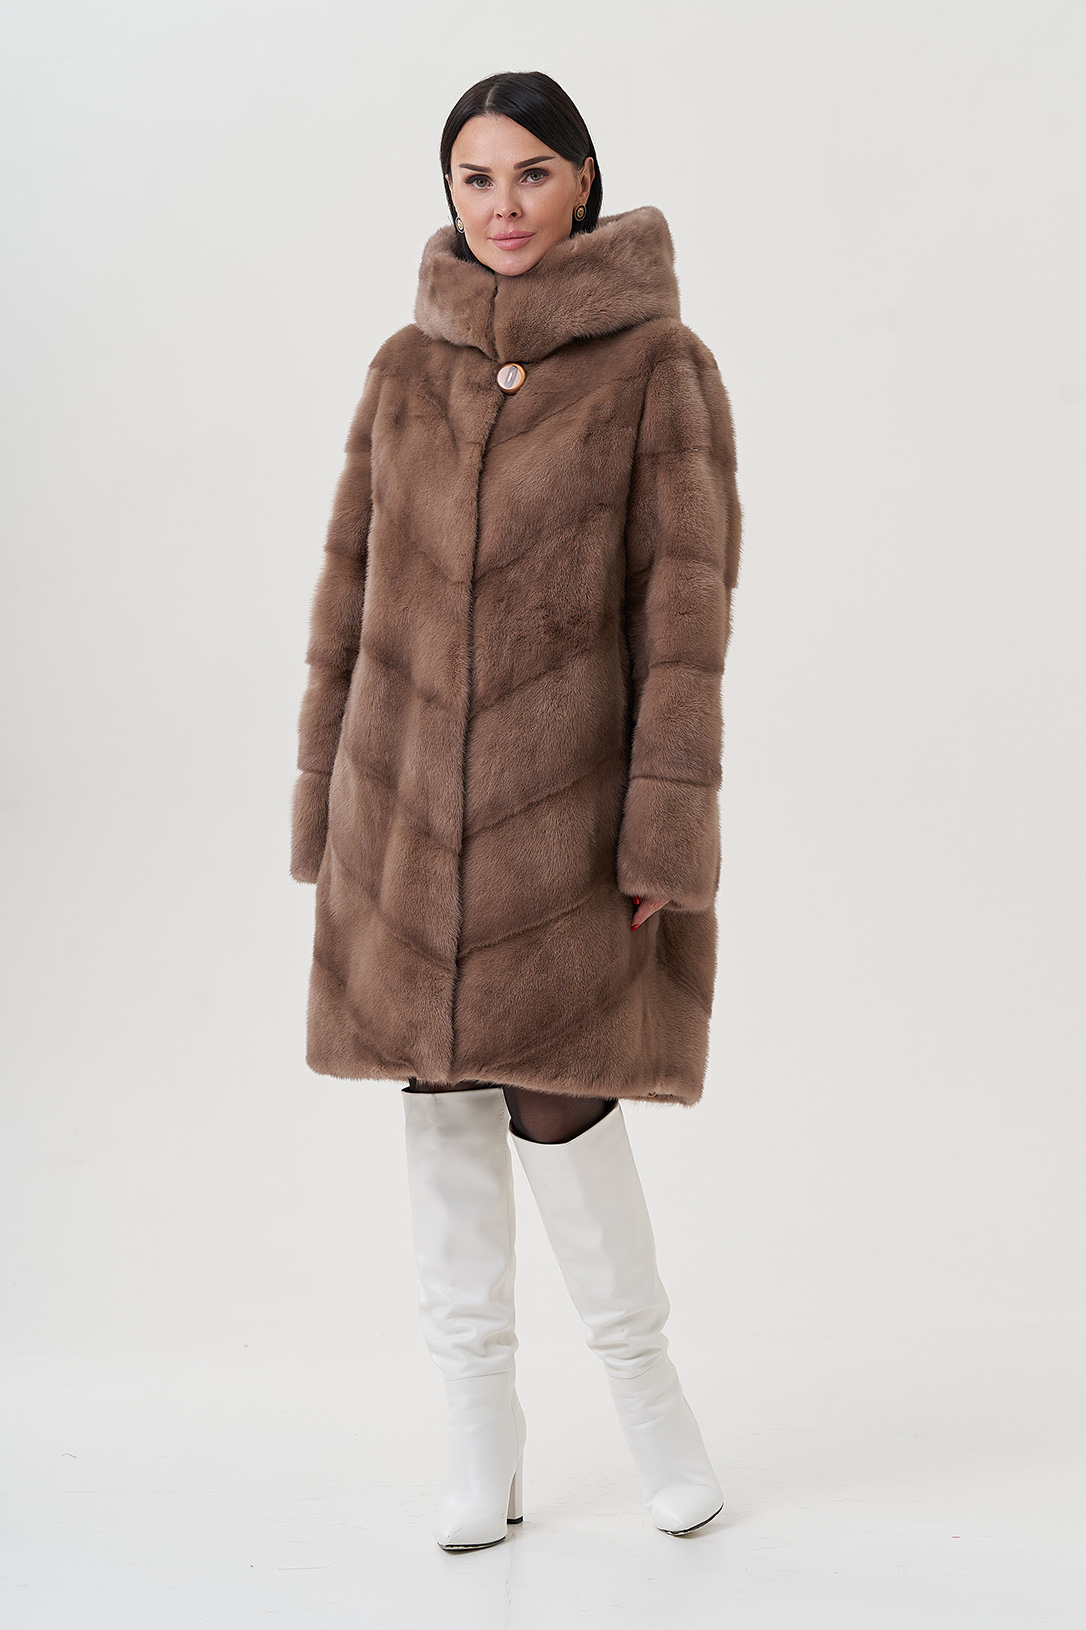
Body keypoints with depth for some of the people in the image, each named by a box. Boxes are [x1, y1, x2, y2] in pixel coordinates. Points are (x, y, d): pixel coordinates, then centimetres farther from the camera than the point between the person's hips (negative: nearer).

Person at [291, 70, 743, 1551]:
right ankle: (482, 1429, 21)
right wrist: (329, 804, 7)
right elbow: (352, 593, 9)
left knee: (556, 1097, -4)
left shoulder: (660, 364, -4)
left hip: (567, 791, -4)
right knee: (441, 1098, 7)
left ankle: (642, 1374, 23)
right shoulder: (404, 371, 7)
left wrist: (665, 825, -13)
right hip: (414, 793, 4)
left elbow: (686, 601, -8)